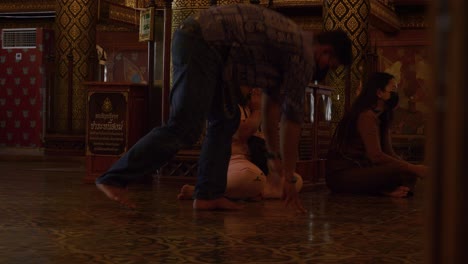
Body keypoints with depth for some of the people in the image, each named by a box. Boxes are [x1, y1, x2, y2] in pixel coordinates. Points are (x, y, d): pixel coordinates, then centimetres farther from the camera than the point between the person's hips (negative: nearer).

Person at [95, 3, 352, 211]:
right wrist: (288, 178, 3)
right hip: (200, 42, -10)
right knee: (184, 128, -13)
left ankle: (208, 195, 5)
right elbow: (292, 118, -4)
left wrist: (273, 155, 32)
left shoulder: (292, 44, 23)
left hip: (203, 43, 10)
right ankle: (114, 179, -11)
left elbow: (271, 100, 29)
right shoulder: (304, 53, -5)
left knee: (225, 121, 9)